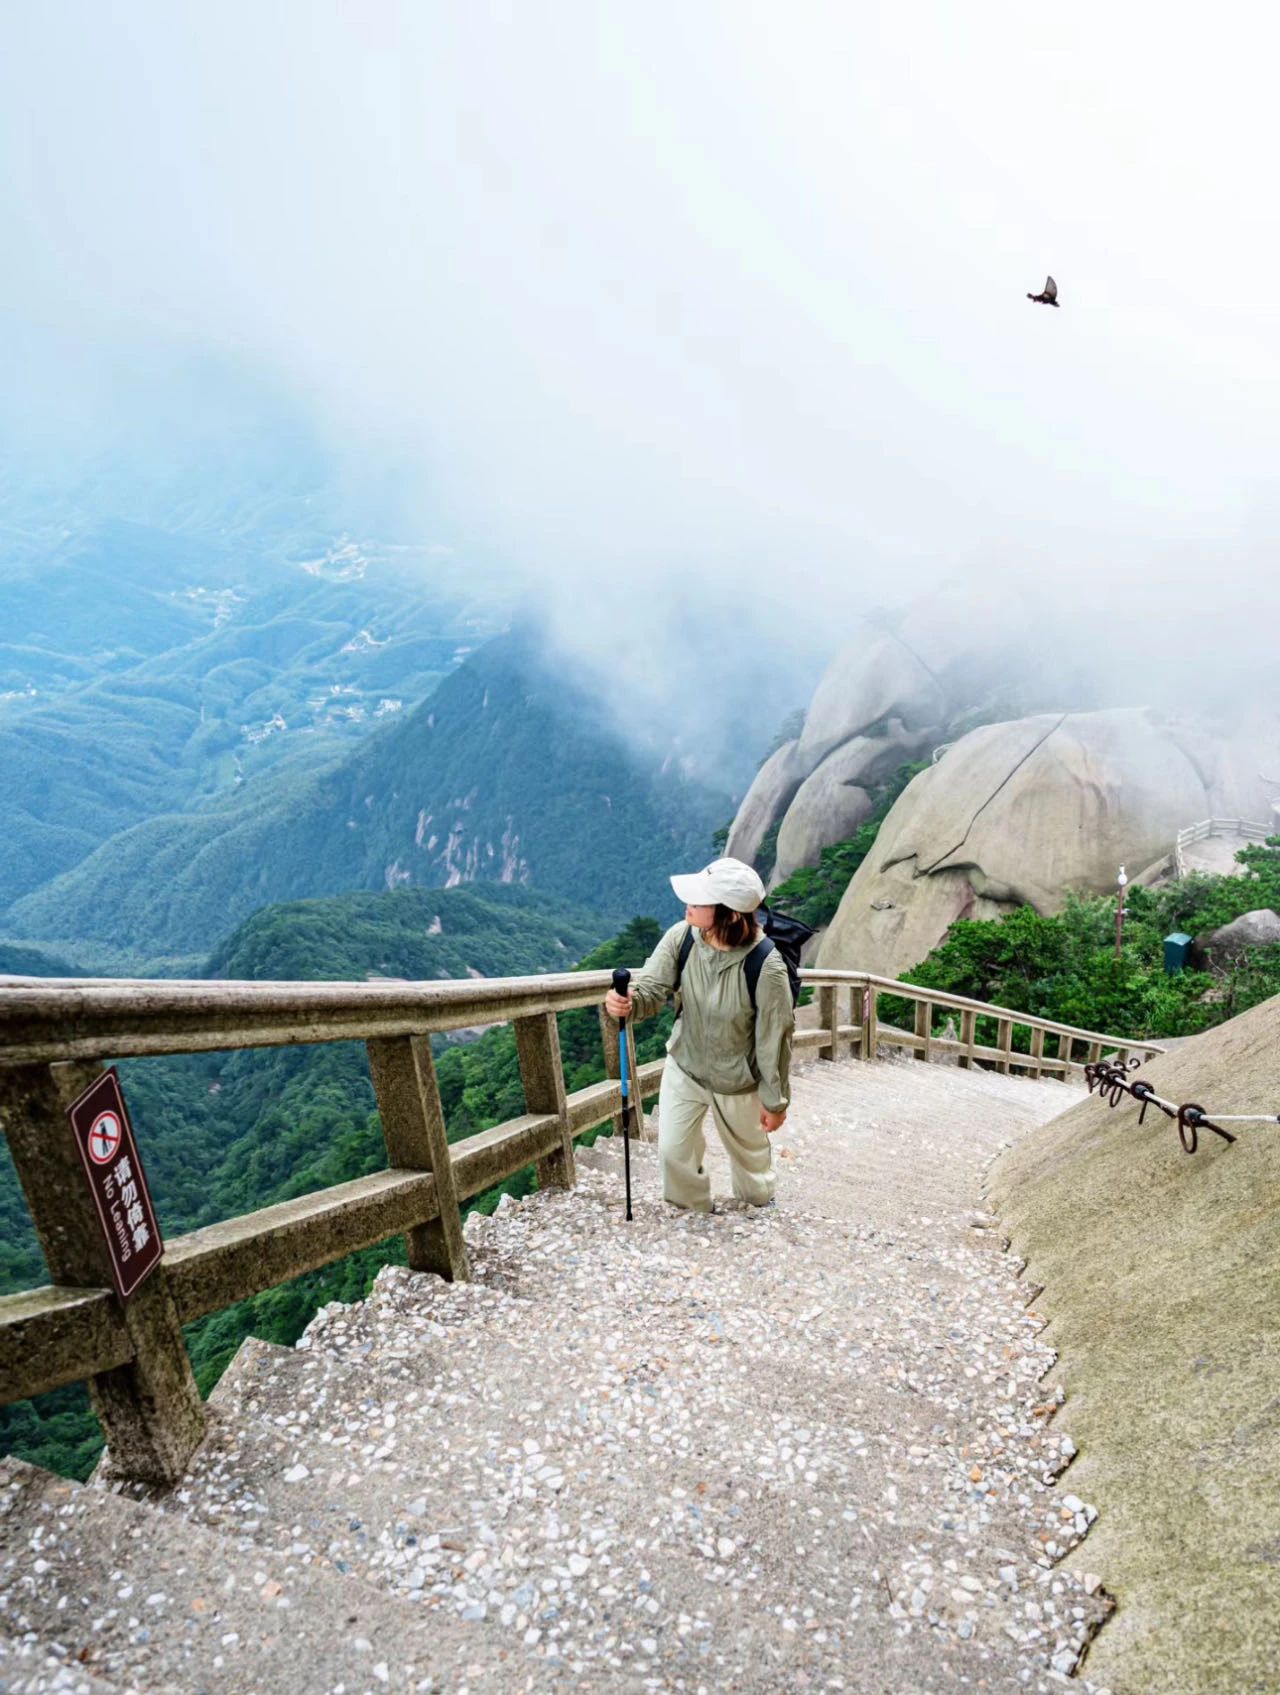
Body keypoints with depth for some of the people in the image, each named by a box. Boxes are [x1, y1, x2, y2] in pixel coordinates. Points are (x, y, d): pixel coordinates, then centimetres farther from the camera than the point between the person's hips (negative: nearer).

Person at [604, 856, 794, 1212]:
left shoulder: (766, 967, -34)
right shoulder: (681, 936, -23)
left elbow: (775, 1038, -22)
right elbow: (652, 988, -20)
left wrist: (776, 1101, -10)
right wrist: (627, 1002, -45)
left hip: (737, 1083, -3)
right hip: (683, 1067, 3)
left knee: (749, 1153, 24)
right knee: (673, 1150, 13)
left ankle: (760, 1215, 57)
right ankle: (693, 1217, 44)